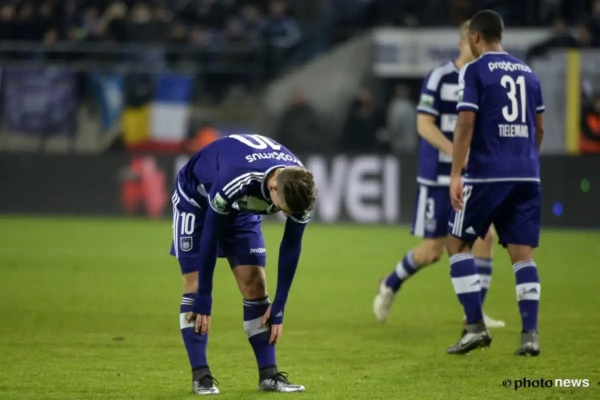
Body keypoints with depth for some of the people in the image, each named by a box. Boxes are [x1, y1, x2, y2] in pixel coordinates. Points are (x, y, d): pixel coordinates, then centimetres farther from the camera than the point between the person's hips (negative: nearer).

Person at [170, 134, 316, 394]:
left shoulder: (300, 188, -28)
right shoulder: (233, 181, -44)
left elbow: (291, 247, -15)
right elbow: (210, 236, -33)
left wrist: (279, 307, -13)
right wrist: (203, 301, -27)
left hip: (243, 206, 5)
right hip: (197, 199, -5)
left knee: (254, 283, -5)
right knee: (195, 285, -13)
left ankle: (269, 374, -4)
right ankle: (200, 375, -11)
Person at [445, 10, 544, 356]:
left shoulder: (474, 71, -3)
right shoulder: (528, 73, 14)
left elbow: (466, 123, -11)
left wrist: (456, 174, -12)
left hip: (487, 172, -5)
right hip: (527, 176, 5)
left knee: (458, 244, 9)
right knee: (523, 252, 5)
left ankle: (476, 327, 1)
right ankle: (530, 333, -6)